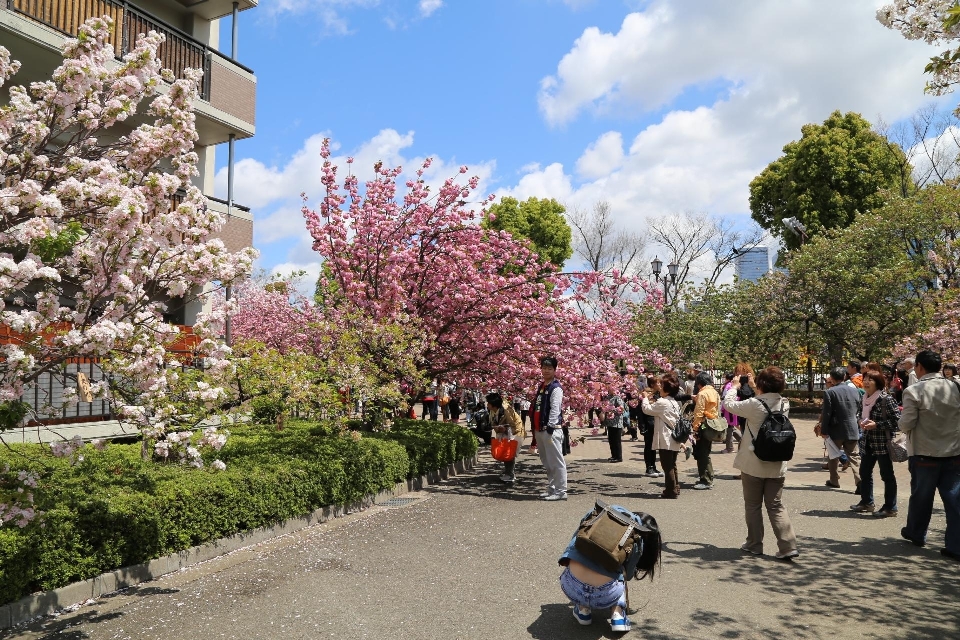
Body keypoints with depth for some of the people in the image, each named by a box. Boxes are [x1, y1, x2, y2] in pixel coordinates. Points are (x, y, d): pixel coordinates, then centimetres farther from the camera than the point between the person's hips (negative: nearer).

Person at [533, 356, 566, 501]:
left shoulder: (556, 388, -8)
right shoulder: (541, 387, 18)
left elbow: (555, 409, -16)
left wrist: (550, 428, -21)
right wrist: (535, 428, 16)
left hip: (551, 430, -9)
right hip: (540, 430, 9)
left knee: (556, 462, -5)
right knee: (547, 462, 16)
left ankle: (561, 491, -1)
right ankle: (551, 488, 25)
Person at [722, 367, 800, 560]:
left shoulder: (755, 404, -19)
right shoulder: (784, 404, -2)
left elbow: (728, 404, -7)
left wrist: (734, 386, 9)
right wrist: (754, 387, 22)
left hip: (753, 464, -4)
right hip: (777, 465, 4)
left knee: (753, 506, 11)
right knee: (776, 506, 11)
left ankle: (754, 544, 20)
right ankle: (788, 546, 2)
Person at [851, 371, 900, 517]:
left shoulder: (886, 399, -15)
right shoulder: (866, 398, 9)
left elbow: (896, 420, -17)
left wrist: (876, 425, -21)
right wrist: (864, 422, 4)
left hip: (883, 443, -8)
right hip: (869, 442, 8)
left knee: (887, 475, 2)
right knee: (864, 472, 14)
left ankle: (890, 508, 11)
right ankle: (866, 502, 27)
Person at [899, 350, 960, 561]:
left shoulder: (914, 391, -14)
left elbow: (906, 424, -14)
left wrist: (902, 418, 7)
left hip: (925, 455, -3)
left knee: (921, 496, 15)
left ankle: (916, 533, 32)